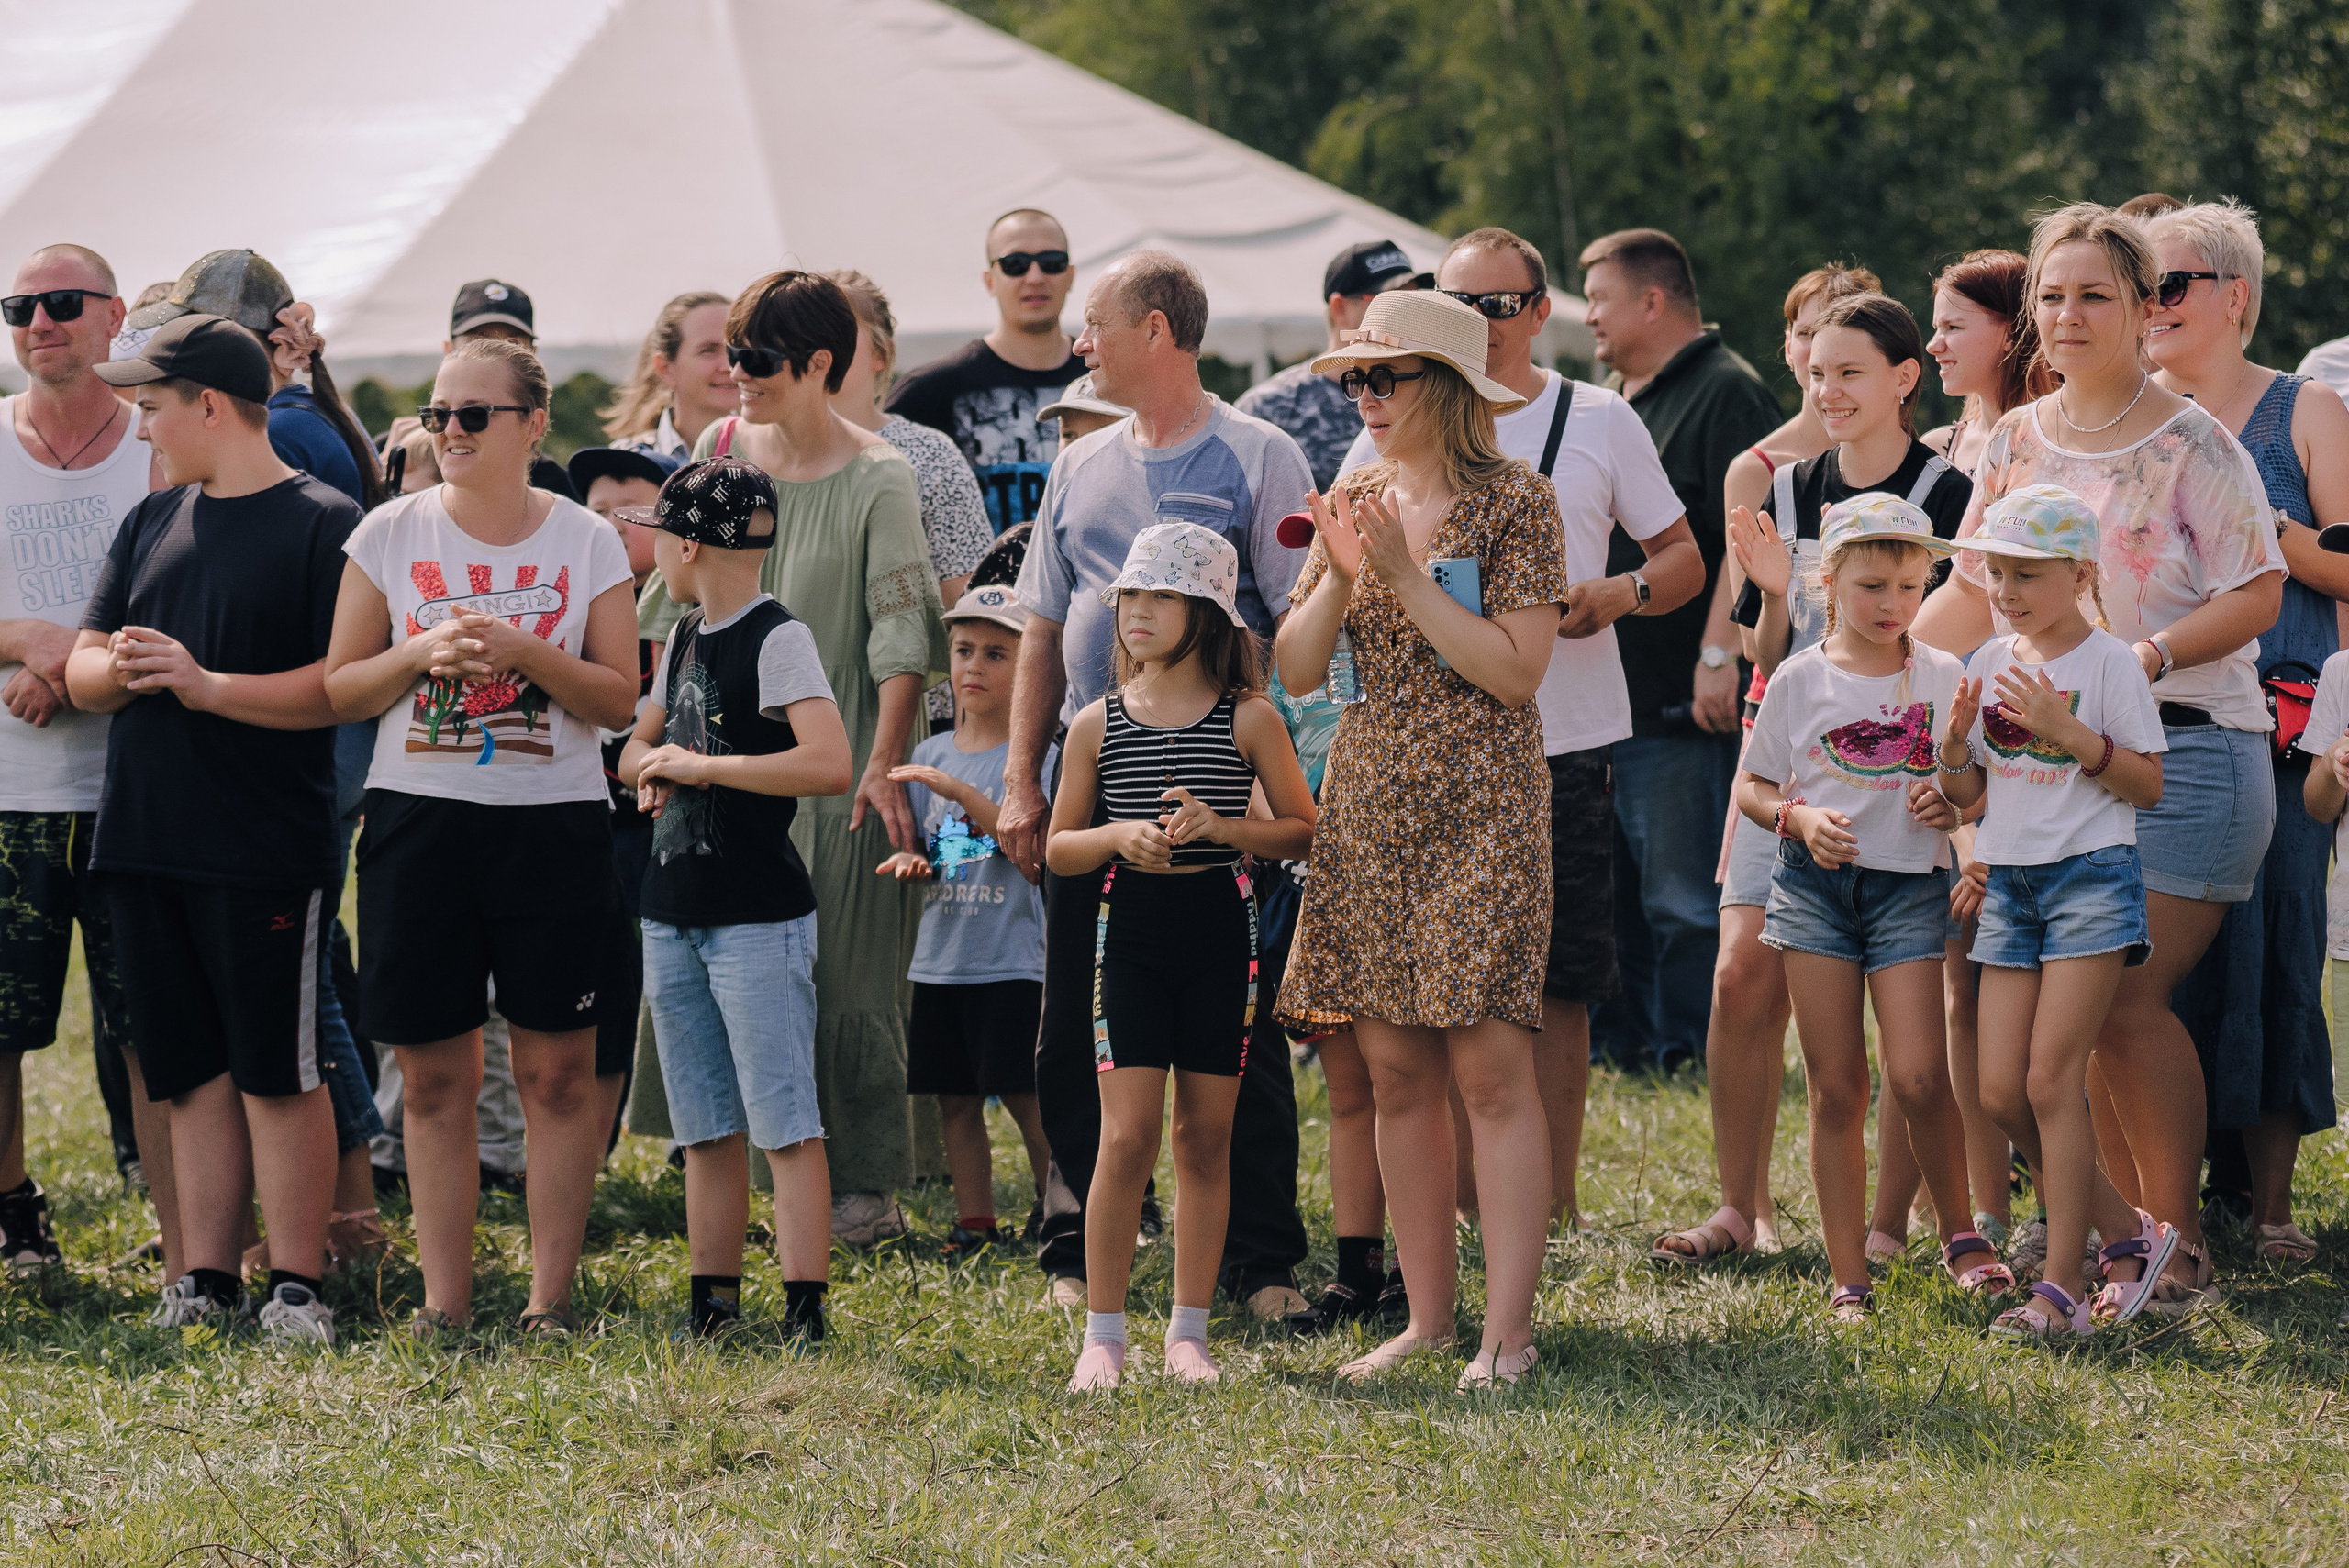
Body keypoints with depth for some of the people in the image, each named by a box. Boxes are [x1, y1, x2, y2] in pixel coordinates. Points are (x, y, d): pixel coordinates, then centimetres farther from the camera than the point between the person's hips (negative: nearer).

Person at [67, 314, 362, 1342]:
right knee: (193, 1073, 9)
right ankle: (204, 1283, 13)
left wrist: (209, 686, -19)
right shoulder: (151, 523, 16)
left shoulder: (323, 523, -5)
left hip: (267, 851, -6)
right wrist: (114, 668, -8)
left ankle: (297, 1288, 2)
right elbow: (82, 671, 16)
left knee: (278, 1074, -3)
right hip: (145, 837, 6)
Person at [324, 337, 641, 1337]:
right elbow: (338, 691, 5)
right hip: (418, 820, 1)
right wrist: (424, 654, -12)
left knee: (559, 1069, -1)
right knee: (433, 1074, 3)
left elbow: (620, 699, -1)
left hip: (554, 824, -1)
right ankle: (444, 1299, 8)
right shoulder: (391, 534, 4)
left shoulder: (586, 543, 3)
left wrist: (522, 651, -16)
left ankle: (551, 1293, 6)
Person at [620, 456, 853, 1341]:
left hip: (759, 917, -8)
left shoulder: (776, 639, -11)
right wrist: (655, 770, 4)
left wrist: (700, 766, -16)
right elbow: (638, 744, 28)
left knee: (785, 1124, -9)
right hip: (674, 916, 8)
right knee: (705, 1130, 12)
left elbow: (829, 766, -23)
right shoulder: (685, 638, 14)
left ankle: (806, 1313, -10)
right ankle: (713, 1305, 17)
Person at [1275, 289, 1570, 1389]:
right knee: (1394, 1069, 5)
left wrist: (1408, 576, -16)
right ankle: (1427, 1316, 12)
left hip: (1479, 811, -6)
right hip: (1369, 806, 6)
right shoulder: (1357, 498, 12)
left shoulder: (1514, 502, -5)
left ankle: (1508, 1329, -8)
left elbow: (1517, 670, -14)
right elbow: (1296, 670, 9)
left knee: (1488, 1067, -9)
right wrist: (1338, 573, -8)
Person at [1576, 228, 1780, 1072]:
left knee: (1682, 898, -5)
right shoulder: (1616, 401, 20)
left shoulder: (1727, 393, -10)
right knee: (1610, 888, 13)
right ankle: (1618, 1034, 19)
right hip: (1598, 689, 9)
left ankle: (1686, 1049, 0)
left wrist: (1719, 654, -24)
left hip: (1677, 698, -9)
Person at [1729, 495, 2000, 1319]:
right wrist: (1800, 819, -11)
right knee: (1835, 1088, 1)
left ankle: (1959, 1232, 10)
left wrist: (1952, 806, -12)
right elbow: (1751, 788, 8)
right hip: (1816, 883, 1)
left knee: (1918, 1075, -13)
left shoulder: (1944, 679, 4)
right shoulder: (1800, 680, 2)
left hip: (1909, 885, 0)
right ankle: (1848, 1279, 5)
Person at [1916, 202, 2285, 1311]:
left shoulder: (2191, 446, -5)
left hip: (2179, 750, -6)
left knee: (2126, 1001, -11)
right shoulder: (2015, 444, 13)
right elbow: (1974, 594, 19)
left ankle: (2179, 1240, 1)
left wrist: (2148, 656, -21)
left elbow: (2257, 595, -9)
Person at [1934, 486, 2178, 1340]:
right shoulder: (1989, 665, 11)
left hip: (2091, 875, -6)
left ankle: (2063, 1285, -7)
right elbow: (1965, 792, 14)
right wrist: (1955, 744, -7)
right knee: (2002, 1091, 0)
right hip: (2009, 880, 7)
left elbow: (2150, 785, -8)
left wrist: (2071, 734, -20)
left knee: (2050, 1078, -12)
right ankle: (2129, 1232, 17)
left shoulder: (2108, 662, -6)